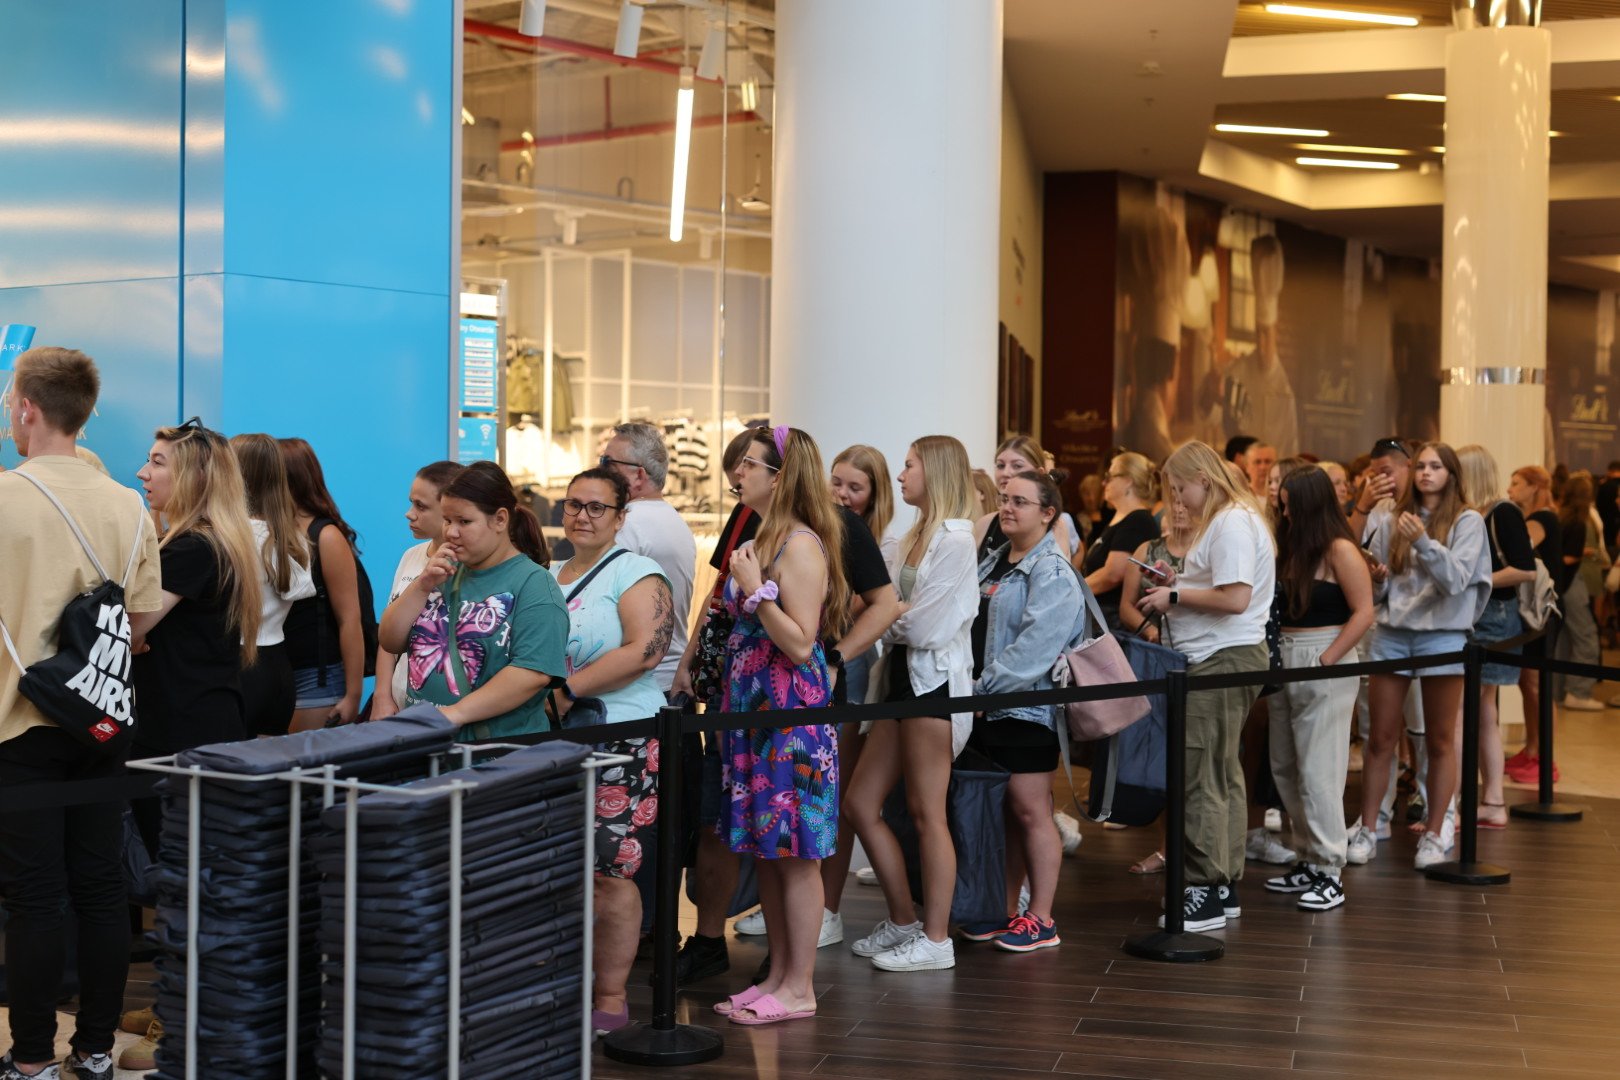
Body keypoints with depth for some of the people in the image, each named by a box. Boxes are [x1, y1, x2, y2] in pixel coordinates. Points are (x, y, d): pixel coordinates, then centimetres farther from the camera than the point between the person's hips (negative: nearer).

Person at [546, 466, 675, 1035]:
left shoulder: (634, 573, -4)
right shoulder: (546, 576, 17)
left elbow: (646, 648, -18)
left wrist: (566, 690, -18)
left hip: (617, 739, -7)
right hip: (552, 741, 7)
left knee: (607, 871, -5)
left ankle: (611, 1000, 4)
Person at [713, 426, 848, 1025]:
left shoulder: (800, 545, -15)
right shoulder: (762, 539, 13)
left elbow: (800, 643, -20)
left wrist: (755, 589, -20)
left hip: (791, 716, -10)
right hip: (755, 710, 10)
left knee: (794, 853, -2)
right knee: (765, 852, 13)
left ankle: (799, 989, 6)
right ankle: (778, 976, 22)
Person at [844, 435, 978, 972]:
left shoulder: (955, 539, -12)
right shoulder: (913, 537, 16)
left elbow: (924, 625, -17)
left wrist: (888, 616, -1)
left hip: (934, 680, -9)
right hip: (902, 675, 9)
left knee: (926, 812, -3)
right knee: (860, 803, 9)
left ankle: (935, 938, 7)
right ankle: (903, 920, 20)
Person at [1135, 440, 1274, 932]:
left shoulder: (1232, 523, -14)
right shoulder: (1222, 520, 20)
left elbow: (1235, 597, -23)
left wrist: (1174, 597, -14)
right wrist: (1178, 580, 11)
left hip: (1222, 660, -11)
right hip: (1222, 658, 11)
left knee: (1201, 779, -9)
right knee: (1223, 776, 13)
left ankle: (1206, 893, -6)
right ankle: (1224, 888, 20)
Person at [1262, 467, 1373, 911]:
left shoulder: (1340, 551, -9)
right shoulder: (1290, 549, 15)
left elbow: (1363, 613, -13)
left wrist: (1326, 660, -16)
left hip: (1324, 666, -8)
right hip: (1283, 663, 8)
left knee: (1317, 771, -7)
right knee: (1284, 768, 10)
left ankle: (1330, 873, -1)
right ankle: (1307, 862, 19)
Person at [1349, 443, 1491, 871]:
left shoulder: (1467, 522, 0)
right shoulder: (1391, 520, 8)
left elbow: (1457, 580, -13)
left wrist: (1424, 542, -25)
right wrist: (1375, 579, -10)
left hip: (1442, 634, -2)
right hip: (1391, 632, 3)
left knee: (1439, 740, 5)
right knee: (1380, 739, 3)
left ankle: (1435, 835, 11)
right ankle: (1366, 831, 9)